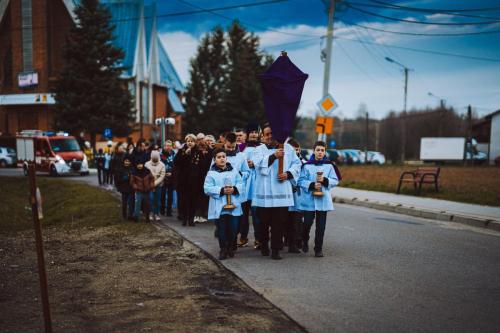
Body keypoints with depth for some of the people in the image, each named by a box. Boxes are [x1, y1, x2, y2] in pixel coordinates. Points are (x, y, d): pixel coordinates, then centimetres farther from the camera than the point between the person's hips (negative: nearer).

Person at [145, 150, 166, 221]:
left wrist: (155, 183, -12)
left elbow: (162, 176, -4)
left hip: (158, 185, 0)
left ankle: (157, 214, 10)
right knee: (151, 199, -8)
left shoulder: (162, 165, 0)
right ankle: (152, 213, 0)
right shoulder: (147, 164, 2)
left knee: (158, 200, 1)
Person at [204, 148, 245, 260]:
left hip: (233, 206, 2)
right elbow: (207, 188, -7)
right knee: (221, 229, 2)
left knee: (233, 228, 4)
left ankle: (230, 247, 26)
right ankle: (223, 249, 17)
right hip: (219, 207, -2)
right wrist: (221, 191, -16)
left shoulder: (234, 171, 9)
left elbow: (241, 184, 6)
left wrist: (234, 189, -15)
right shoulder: (211, 173, 1)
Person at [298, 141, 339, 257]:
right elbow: (301, 181, -3)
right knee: (307, 222, -1)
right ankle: (305, 241, 28)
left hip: (323, 199, 1)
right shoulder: (307, 165, -1)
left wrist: (325, 180, -13)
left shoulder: (329, 165, 4)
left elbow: (335, 181, 4)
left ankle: (318, 248, 12)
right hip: (309, 199, -1)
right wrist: (312, 185, -16)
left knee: (321, 225, 2)